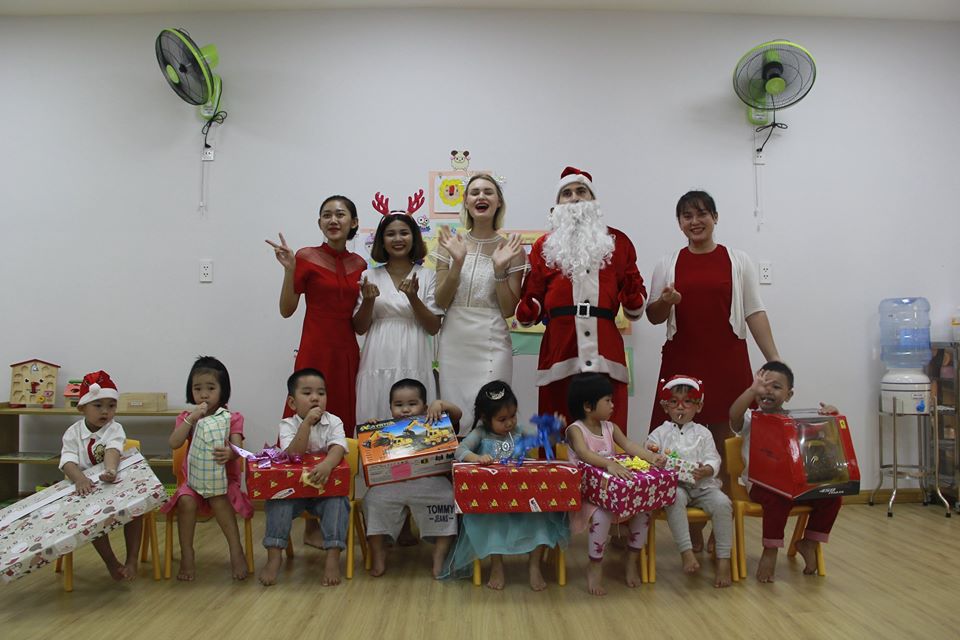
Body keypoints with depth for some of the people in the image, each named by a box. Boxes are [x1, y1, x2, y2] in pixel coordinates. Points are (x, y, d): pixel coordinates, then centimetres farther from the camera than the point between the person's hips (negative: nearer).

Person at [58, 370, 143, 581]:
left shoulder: (115, 429, -3)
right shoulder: (73, 433, -1)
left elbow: (113, 450, -26)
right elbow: (68, 461, -16)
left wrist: (110, 470, -48)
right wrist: (80, 479, -39)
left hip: (115, 484, 0)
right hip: (87, 488, 0)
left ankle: (132, 559, -13)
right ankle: (111, 562, -10)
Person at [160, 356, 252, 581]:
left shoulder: (232, 418, 3)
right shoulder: (186, 417, 10)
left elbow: (237, 448, -12)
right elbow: (174, 443, -7)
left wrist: (229, 453, -37)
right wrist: (192, 418, -15)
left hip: (223, 478, -2)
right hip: (193, 478, 2)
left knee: (218, 499, -33)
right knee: (186, 501, -29)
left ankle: (236, 551, -24)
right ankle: (187, 556, -17)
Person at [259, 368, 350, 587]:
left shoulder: (333, 422, -3)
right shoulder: (287, 425, -4)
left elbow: (338, 448, -22)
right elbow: (293, 455, -21)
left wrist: (327, 464, -45)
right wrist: (307, 423, -29)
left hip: (326, 487, -1)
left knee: (339, 501, -28)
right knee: (277, 501, -25)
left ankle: (333, 557, -24)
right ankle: (274, 556, -15)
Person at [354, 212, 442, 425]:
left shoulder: (427, 276, 4)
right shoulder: (369, 276, 7)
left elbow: (434, 328, 1)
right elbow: (360, 328, 8)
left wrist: (413, 297, -13)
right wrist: (369, 300, -10)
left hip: (414, 364, 0)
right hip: (378, 364, 1)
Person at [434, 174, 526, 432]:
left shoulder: (510, 249, 0)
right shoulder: (451, 244, 5)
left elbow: (508, 310, -2)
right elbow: (441, 302, 0)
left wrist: (499, 269, -15)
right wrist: (457, 262, -12)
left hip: (491, 344, -2)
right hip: (453, 342, 2)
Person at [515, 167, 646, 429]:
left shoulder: (618, 241, 14)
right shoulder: (544, 246, 14)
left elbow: (635, 308, 14)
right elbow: (532, 301, 12)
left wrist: (633, 296, -8)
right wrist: (525, 313, -10)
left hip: (605, 352, 0)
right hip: (560, 351, 0)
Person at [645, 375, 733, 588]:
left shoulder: (703, 433, 12)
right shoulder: (659, 434, 8)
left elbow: (713, 459, 2)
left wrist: (706, 470, -20)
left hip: (703, 484, 2)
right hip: (674, 485, -2)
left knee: (722, 503, -26)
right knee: (675, 499, -36)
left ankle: (724, 558, -16)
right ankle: (686, 551, -31)